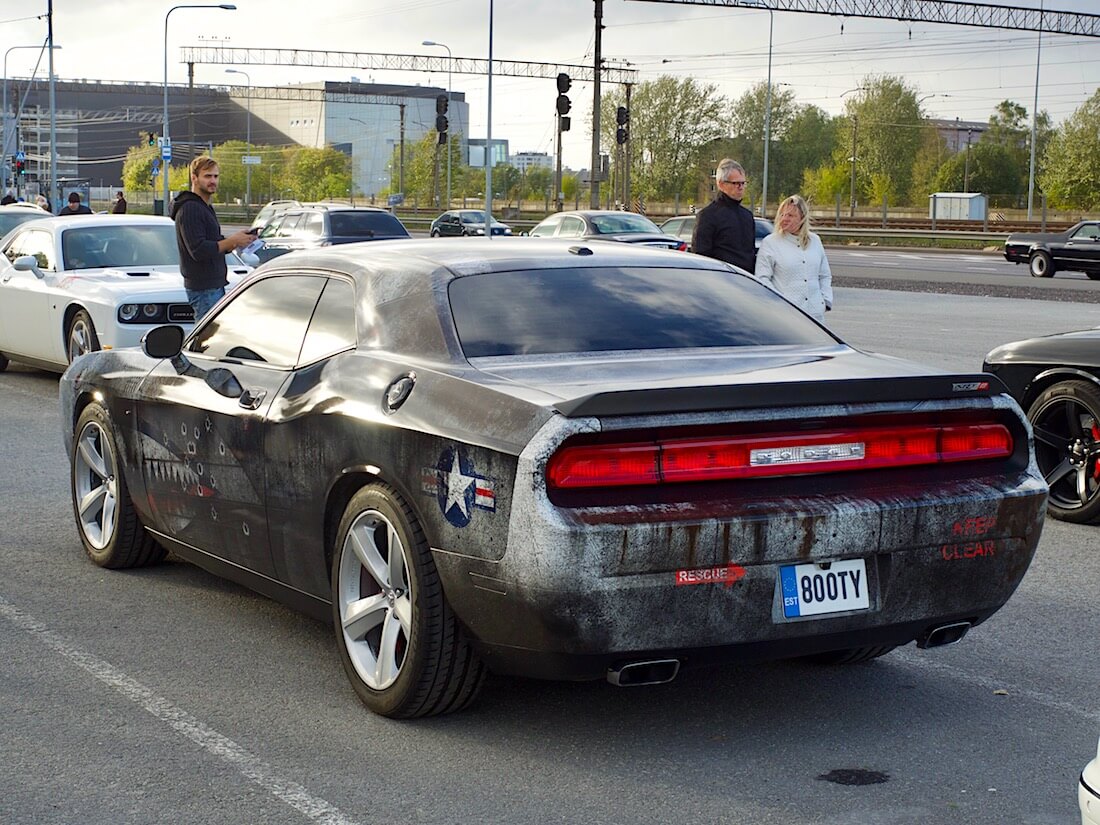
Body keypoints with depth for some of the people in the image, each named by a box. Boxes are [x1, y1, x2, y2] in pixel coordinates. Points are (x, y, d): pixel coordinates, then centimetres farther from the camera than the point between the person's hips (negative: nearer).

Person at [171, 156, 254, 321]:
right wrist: (231, 241, -19)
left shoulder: (205, 207, 19)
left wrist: (234, 243, 2)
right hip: (204, 289, -10)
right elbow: (198, 251, -22)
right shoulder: (189, 209, -14)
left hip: (215, 285, 10)